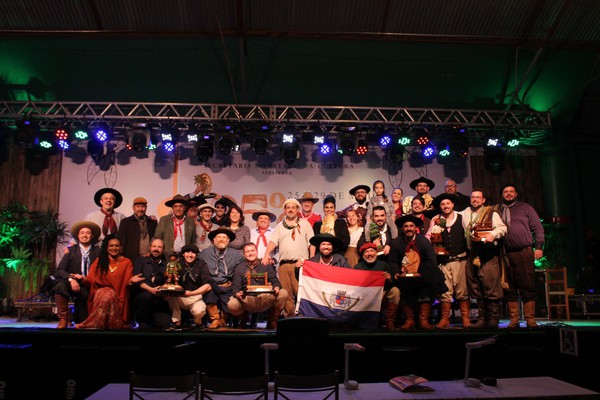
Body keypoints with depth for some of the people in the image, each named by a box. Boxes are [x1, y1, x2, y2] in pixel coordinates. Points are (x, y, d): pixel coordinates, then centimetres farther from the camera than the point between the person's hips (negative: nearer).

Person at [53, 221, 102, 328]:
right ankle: (63, 320, -19)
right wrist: (71, 279, -20)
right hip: (73, 284, 1)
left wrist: (85, 278, -11)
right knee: (60, 285, -30)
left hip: (89, 287, 0)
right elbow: (59, 270, -1)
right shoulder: (71, 250, 9)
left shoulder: (98, 252, 8)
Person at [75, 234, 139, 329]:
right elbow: (91, 280, 9)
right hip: (100, 290, 1)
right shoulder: (99, 260, 15)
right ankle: (99, 324, -33)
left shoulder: (126, 262, 11)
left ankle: (90, 324, -31)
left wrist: (131, 281, -20)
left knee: (108, 296, -35)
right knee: (101, 294, -34)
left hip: (117, 295, -1)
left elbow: (127, 283, 3)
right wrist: (84, 278, -14)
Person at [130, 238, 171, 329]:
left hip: (158, 300, 1)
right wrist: (151, 289, -19)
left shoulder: (166, 265, 15)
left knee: (165, 323, -23)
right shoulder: (141, 261, 11)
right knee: (147, 295, -36)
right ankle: (140, 322, -12)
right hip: (140, 296, 0)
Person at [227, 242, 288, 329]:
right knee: (232, 304, -32)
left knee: (283, 293, -25)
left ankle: (272, 321, -1)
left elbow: (274, 280, 8)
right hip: (246, 301, 0)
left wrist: (276, 287, -17)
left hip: (265, 299, 0)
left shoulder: (266, 265, 15)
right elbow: (235, 286, 6)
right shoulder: (240, 268, 15)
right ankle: (244, 318, 7)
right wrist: (237, 293, -18)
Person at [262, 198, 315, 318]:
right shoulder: (280, 226, 18)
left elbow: (311, 243, 8)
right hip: (284, 264, 2)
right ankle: (289, 316, 11)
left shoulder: (304, 223, 13)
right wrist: (267, 254, -15)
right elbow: (273, 241, 3)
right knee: (286, 294, 3)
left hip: (300, 264, -2)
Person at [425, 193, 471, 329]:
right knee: (445, 291, 3)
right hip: (443, 260, 1)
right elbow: (428, 236, 7)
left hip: (460, 260, -1)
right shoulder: (436, 220, 9)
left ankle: (466, 319, 10)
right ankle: (444, 319, 9)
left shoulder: (461, 218, 4)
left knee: (462, 290, 2)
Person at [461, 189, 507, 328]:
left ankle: (493, 319, -4)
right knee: (476, 288, 6)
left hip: (489, 254, -5)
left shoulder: (491, 213, 7)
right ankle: (482, 319, 13)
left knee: (490, 285, -10)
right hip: (473, 254, 5)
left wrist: (493, 234, -20)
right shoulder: (465, 214, 21)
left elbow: (502, 227, -3)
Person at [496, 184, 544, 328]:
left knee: (527, 287, -3)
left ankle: (530, 319, 3)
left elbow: (537, 228, 7)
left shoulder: (525, 208, 11)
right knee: (509, 288, 4)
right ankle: (513, 320, 10)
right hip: (506, 255, 2)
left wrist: (538, 246, -2)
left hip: (524, 253, -2)